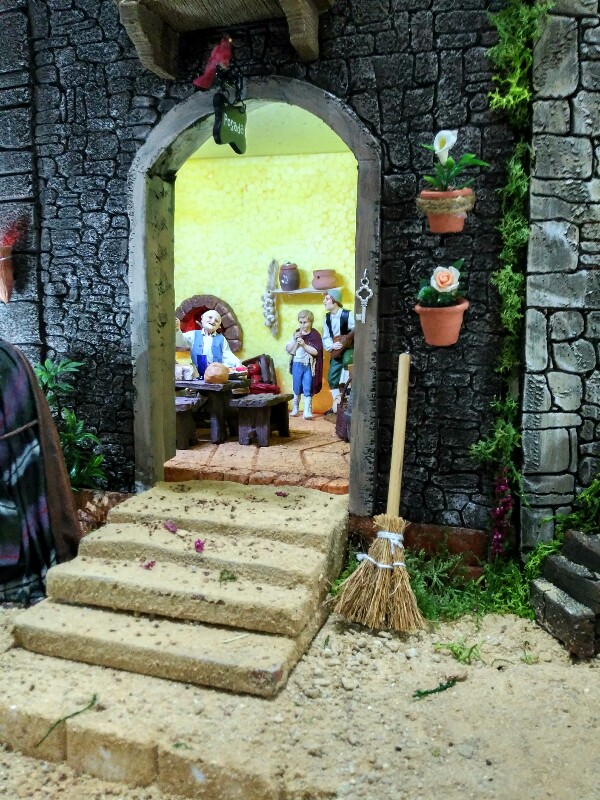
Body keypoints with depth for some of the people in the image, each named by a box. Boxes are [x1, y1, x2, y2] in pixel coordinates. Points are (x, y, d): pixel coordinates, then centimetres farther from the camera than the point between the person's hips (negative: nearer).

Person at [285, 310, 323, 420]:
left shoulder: (315, 335, -5)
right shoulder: (296, 334, 5)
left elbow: (316, 352, -12)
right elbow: (288, 349, 3)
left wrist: (304, 344, -20)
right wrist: (295, 340, -12)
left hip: (309, 366, -3)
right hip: (297, 364, 3)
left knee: (307, 389, -4)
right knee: (297, 388, 14)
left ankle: (307, 411, -3)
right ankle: (295, 408, 29)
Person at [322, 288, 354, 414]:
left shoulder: (347, 315, -15)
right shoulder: (327, 317, 4)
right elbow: (325, 338, 5)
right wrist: (332, 346, -14)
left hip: (350, 348, -6)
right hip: (336, 351, 6)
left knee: (345, 361, -36)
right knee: (332, 378, 4)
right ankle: (336, 404, 18)